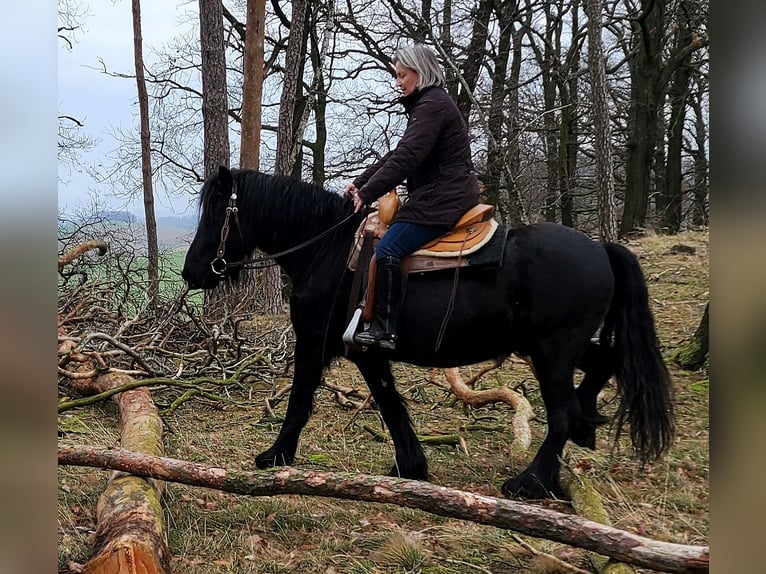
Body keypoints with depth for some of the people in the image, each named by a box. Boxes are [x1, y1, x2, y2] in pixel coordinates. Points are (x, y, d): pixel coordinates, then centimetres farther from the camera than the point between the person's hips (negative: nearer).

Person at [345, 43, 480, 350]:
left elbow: (405, 159, -21)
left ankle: (383, 330, -20)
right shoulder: (426, 104, 22)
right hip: (437, 195, 11)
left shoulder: (432, 105, -11)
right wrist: (360, 182, 11)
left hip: (443, 196, -11)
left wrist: (367, 193, -19)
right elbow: (397, 154, 20)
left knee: (387, 250, -20)